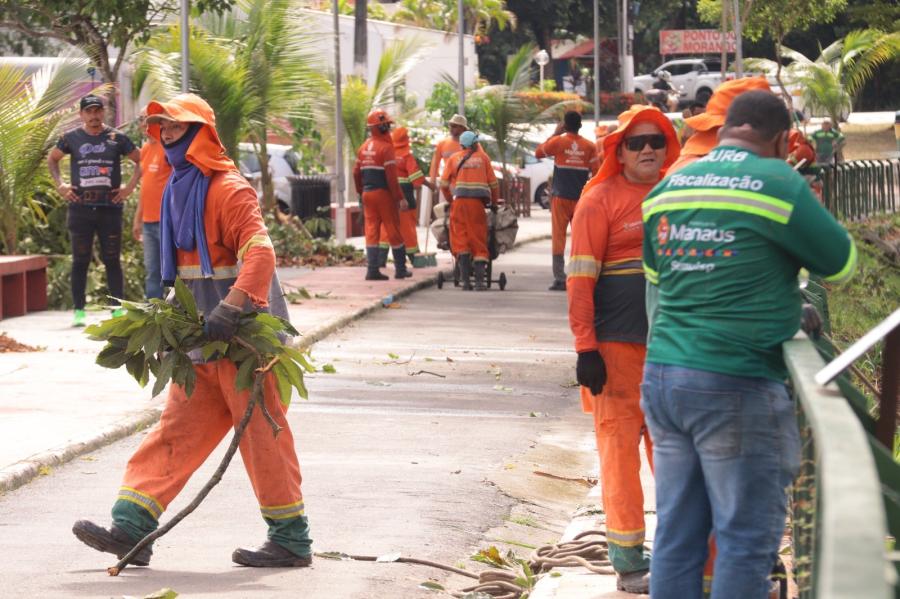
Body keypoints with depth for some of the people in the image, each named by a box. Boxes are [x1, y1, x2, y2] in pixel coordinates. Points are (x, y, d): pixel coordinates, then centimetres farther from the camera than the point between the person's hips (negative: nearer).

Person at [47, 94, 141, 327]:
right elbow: (52, 159, 18)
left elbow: (140, 160, 10)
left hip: (110, 208, 0)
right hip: (80, 209, 0)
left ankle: (117, 309, 7)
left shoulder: (117, 138, 2)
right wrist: (59, 184, 4)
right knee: (80, 261, 3)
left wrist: (130, 186, -1)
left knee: (112, 260, 3)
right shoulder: (72, 138, 4)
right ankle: (79, 310, 6)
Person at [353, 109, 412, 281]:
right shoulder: (385, 147, -12)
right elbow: (391, 176, -17)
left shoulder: (364, 148, 10)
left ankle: (372, 269, -1)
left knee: (371, 231, 5)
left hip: (368, 194, 6)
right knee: (394, 231, 3)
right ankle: (400, 269, 9)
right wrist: (400, 198, -14)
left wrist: (361, 191, 24)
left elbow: (356, 173, 13)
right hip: (384, 194, -6)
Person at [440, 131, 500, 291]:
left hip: (459, 201, 0)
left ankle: (465, 279, -6)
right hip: (478, 202, 0)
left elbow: (444, 184, 9)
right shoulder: (483, 158, 14)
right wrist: (494, 203, 24)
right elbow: (493, 183, 12)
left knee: (460, 240, 2)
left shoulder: (454, 159, 14)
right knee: (478, 240, 2)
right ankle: (480, 280, -5)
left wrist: (450, 200, 23)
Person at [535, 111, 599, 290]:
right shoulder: (589, 146, 0)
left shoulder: (557, 142, -5)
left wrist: (554, 134, 14)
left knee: (559, 237, 0)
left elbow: (538, 153, 10)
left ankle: (560, 279, -6)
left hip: (561, 198, -2)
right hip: (581, 199, 2)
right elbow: (595, 172, 0)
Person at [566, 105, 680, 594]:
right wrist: (585, 347, -16)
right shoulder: (600, 200, -7)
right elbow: (580, 279, -10)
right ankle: (628, 562, 3)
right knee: (620, 442, -2)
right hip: (617, 344, -6)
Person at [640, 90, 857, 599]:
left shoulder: (667, 189, 10)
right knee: (747, 539, 0)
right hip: (736, 385, -7)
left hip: (662, 378, 7)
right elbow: (843, 265, 0)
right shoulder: (779, 184, -10)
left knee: (676, 535, 11)